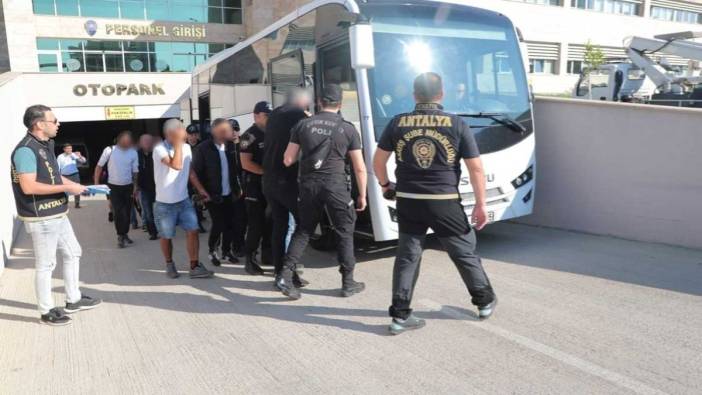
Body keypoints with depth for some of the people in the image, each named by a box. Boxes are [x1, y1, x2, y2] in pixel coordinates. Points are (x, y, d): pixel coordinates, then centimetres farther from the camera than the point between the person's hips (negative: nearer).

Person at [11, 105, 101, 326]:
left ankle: (73, 300, 32)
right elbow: (28, 187, -27)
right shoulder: (26, 150, -20)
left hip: (58, 215, 10)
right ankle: (47, 311, 17)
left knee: (73, 253, 18)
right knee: (45, 265, 2)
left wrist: (79, 186, 11)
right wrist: (67, 188, -23)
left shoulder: (46, 146, 10)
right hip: (41, 219, -10)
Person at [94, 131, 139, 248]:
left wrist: (135, 187, -3)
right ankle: (120, 236, 5)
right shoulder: (109, 150, -10)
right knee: (118, 212, -6)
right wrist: (96, 183, -5)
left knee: (127, 212, 9)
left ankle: (125, 234, 24)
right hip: (114, 187, -2)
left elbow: (135, 172, 2)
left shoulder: (133, 153, -4)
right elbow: (99, 166, -2)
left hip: (128, 187, 2)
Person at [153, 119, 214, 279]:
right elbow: (177, 166, -31)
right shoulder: (160, 149, -16)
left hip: (184, 200, 4)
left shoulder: (187, 147, 3)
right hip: (164, 204, -4)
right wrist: (178, 143, -26)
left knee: (193, 231, -6)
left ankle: (194, 267, 2)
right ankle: (169, 264, 31)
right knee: (166, 236, 10)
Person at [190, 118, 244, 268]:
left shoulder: (230, 145, 1)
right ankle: (212, 251, 20)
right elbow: (193, 173, -10)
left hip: (229, 194, 4)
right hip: (214, 196, -4)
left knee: (230, 224, 5)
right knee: (218, 225, -5)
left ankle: (226, 252, 24)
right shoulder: (203, 148, -13)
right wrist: (204, 193, -13)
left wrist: (238, 188, 6)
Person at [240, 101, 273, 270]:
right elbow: (246, 163, -17)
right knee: (256, 223, -6)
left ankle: (267, 254, 22)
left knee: (270, 221, 11)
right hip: (255, 184, -7)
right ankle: (250, 258, 3)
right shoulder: (249, 136, -9)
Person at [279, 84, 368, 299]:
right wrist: (362, 195, 10)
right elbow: (360, 168, 1)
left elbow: (288, 160, 5)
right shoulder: (348, 128, 0)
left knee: (303, 230, 15)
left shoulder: (303, 124, 4)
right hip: (335, 185, -2)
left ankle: (286, 274, 6)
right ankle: (348, 282, 18)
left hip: (308, 184, 3)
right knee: (344, 232, 11)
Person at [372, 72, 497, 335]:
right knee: (464, 252, 16)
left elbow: (378, 161, 6)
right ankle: (485, 301, 33)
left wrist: (384, 185, 24)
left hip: (407, 201, 2)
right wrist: (481, 204, 2)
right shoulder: (457, 124, -4)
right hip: (444, 203, -1)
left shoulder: (397, 123, 1)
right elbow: (476, 168, -4)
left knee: (407, 256, 10)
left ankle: (400, 316, 11)